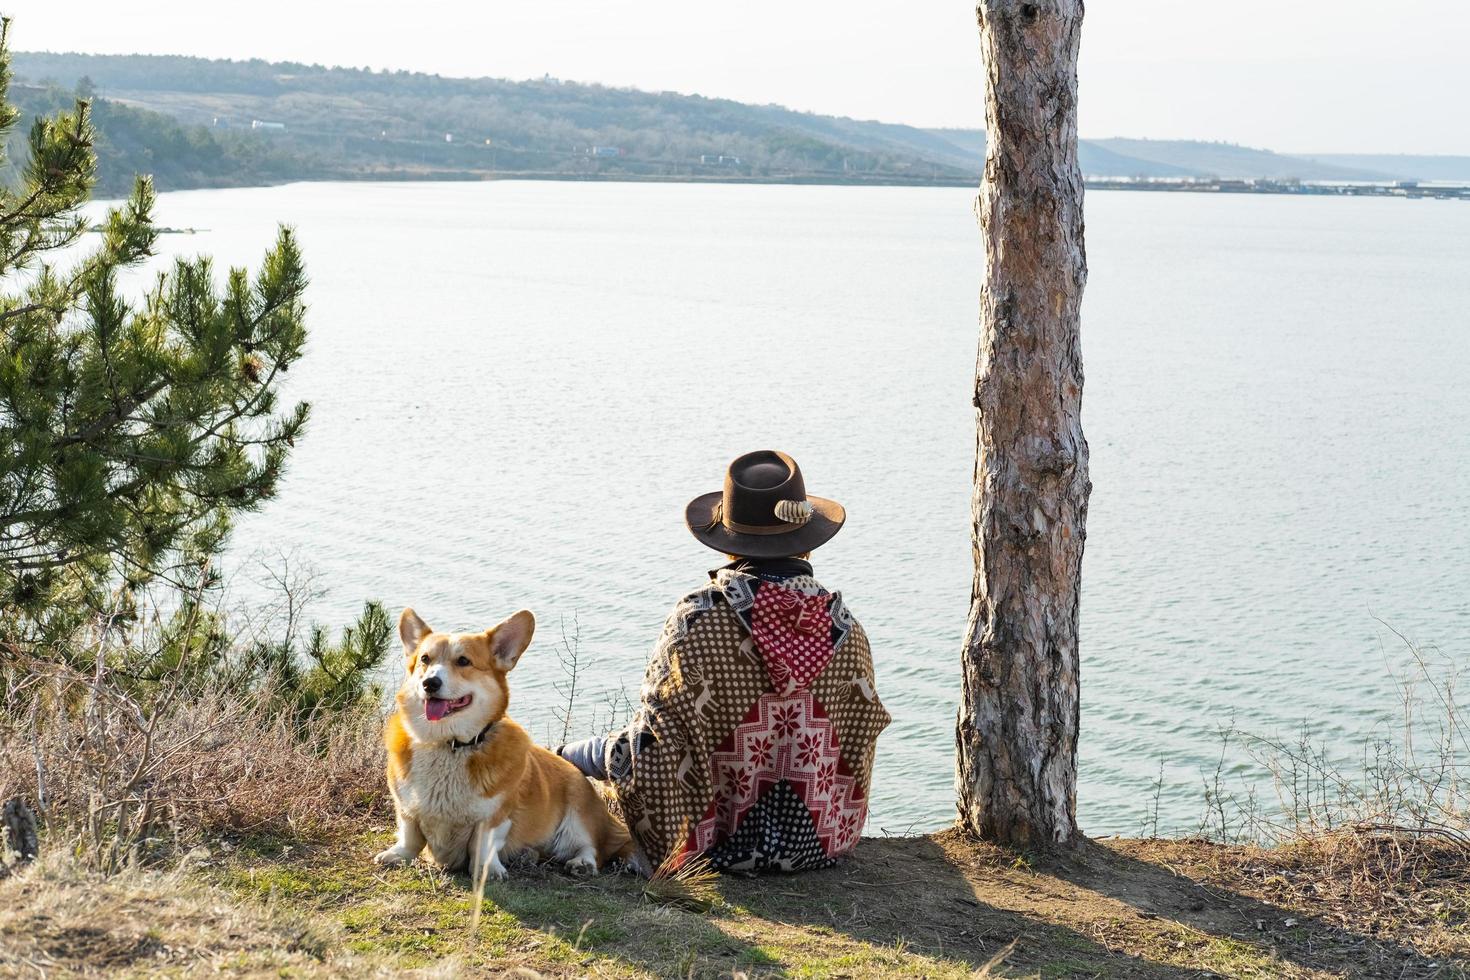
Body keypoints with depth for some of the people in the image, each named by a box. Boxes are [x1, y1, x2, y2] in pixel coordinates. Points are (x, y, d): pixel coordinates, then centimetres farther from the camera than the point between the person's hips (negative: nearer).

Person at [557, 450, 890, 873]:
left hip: (721, 843, -4)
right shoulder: (844, 628, -10)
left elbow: (652, 747, -21)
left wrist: (565, 756, -2)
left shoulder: (698, 620, -21)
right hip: (820, 844, 4)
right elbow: (863, 737, 3)